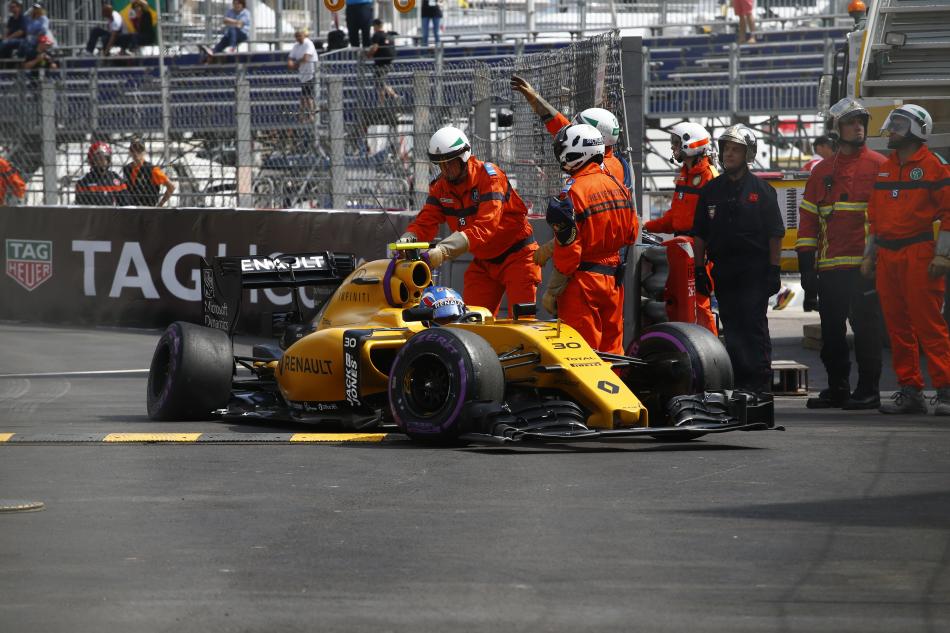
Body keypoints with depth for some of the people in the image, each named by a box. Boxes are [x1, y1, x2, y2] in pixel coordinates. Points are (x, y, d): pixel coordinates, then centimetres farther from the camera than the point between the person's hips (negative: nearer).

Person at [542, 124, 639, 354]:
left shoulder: (572, 192, -16)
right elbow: (631, 234, 12)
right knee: (611, 348, 14)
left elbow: (567, 248, -17)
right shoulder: (617, 186, 4)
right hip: (613, 280, 7)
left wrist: (552, 291, -10)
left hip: (582, 282, -7)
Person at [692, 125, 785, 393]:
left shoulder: (761, 190, 3)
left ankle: (760, 380, -6)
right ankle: (739, 380, 9)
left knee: (754, 326, -7)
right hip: (723, 269, 4)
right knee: (732, 330, 4)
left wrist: (774, 269, -6)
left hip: (755, 272, -4)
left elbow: (775, 233, 1)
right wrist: (699, 269, 8)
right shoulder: (711, 190, 13)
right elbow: (699, 234, 15)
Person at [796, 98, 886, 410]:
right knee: (831, 332, 7)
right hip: (830, 268, 5)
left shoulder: (879, 166, 3)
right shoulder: (822, 172, 16)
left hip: (865, 267, -5)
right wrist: (807, 266, 9)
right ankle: (837, 389, 16)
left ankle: (868, 390, 2)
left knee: (866, 330, -4)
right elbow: (808, 220, 16)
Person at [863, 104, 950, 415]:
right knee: (898, 327, 7)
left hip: (919, 255, -7)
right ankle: (910, 391, 11)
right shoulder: (884, 169, 18)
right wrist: (870, 254, 18)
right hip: (887, 256, 7)